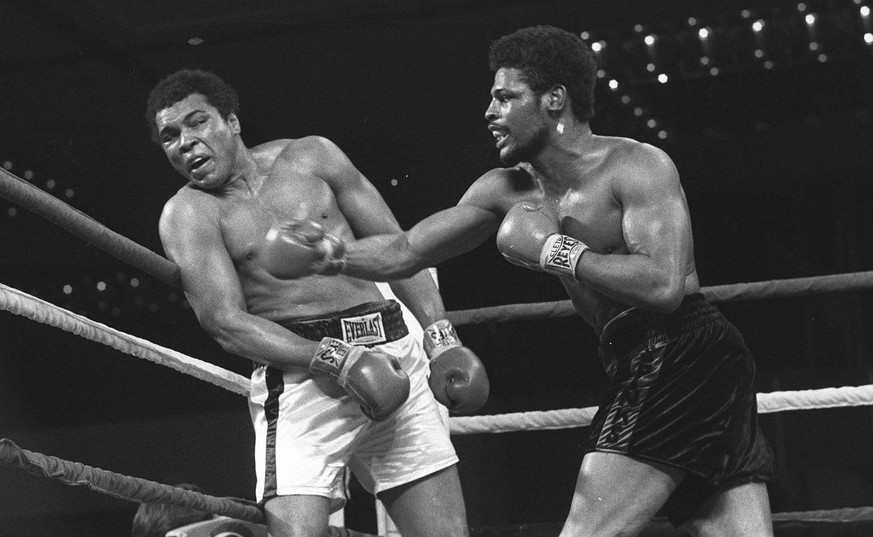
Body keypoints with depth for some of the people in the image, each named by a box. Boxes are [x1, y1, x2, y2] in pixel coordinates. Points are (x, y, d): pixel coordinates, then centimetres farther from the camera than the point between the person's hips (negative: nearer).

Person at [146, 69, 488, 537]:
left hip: (393, 356, 3)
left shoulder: (310, 155, 12)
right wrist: (339, 360, -19)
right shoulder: (187, 214, 3)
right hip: (298, 377, -3)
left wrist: (440, 338, 4)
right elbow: (227, 323, -8)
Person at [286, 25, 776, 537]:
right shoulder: (509, 191, 14)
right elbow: (406, 252, 14)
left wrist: (554, 251, -15)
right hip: (646, 370, 8)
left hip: (683, 355, -8)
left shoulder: (637, 165, -9)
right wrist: (327, 254, -1)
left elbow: (664, 284, -22)